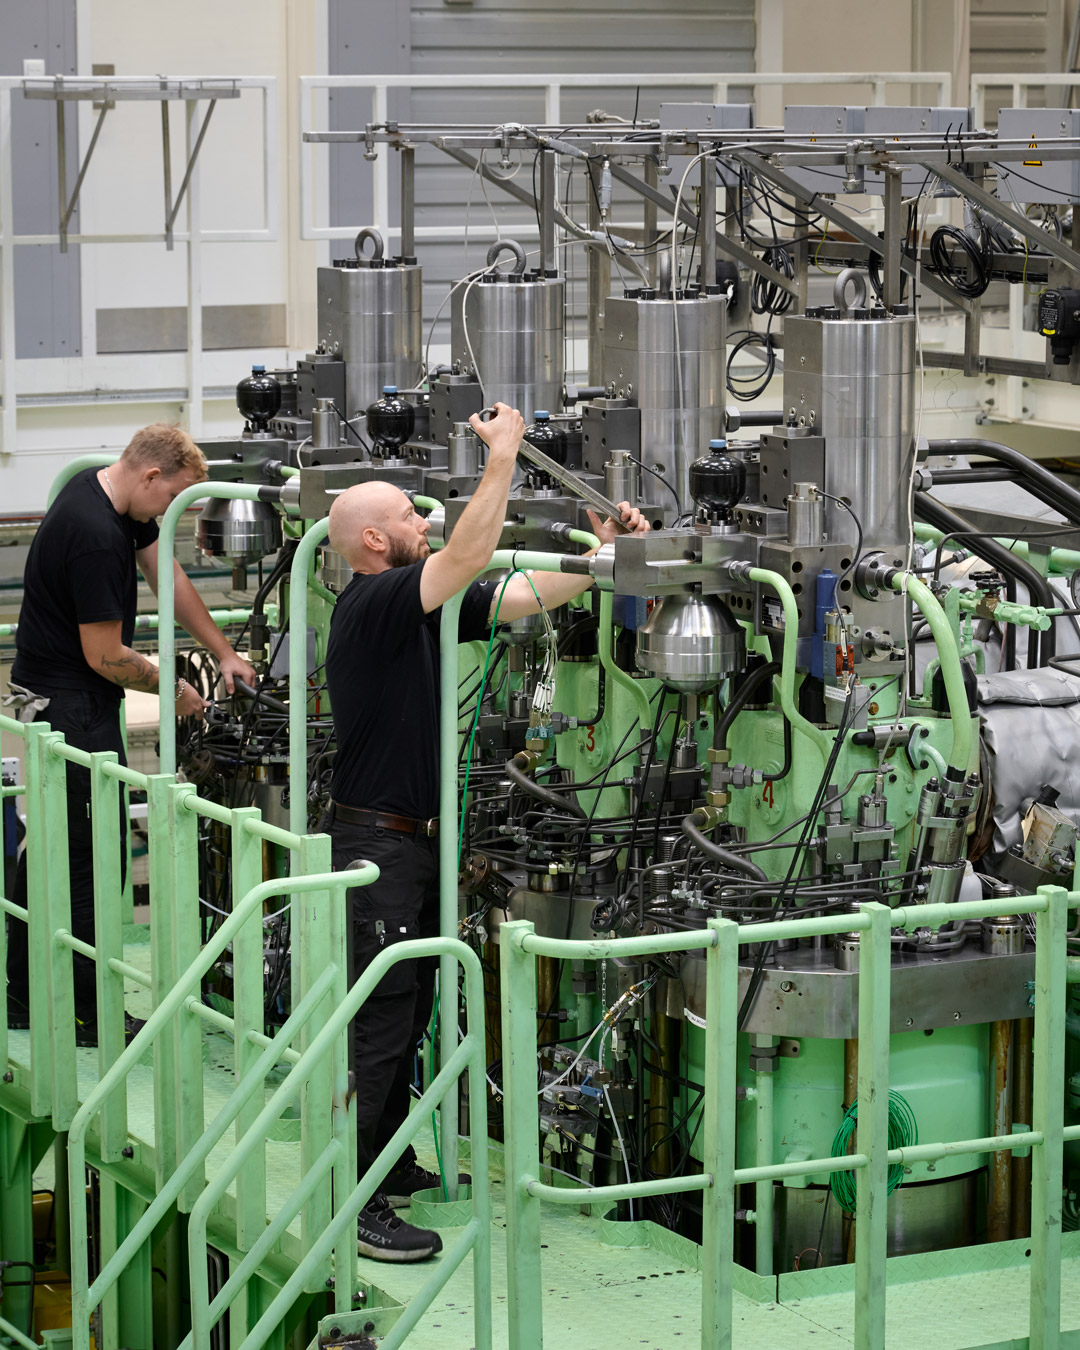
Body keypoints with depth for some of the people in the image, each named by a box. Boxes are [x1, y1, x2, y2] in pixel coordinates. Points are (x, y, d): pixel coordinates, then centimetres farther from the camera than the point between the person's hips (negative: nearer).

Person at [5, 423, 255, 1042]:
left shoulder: (113, 497, 5)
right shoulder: (95, 535, -26)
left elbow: (168, 576, 17)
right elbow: (107, 656, -21)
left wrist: (225, 652, 17)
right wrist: (174, 689, -6)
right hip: (74, 705, -11)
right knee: (96, 853, -6)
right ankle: (89, 1013, -1)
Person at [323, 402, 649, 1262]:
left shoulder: (415, 607, 11)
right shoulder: (371, 603, -16)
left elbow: (520, 596, 13)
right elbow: (470, 559, -28)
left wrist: (601, 555, 4)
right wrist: (503, 456, -22)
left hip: (415, 838, 10)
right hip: (375, 842, -10)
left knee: (407, 1014, 18)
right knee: (379, 1022, -9)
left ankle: (390, 1168, 29)